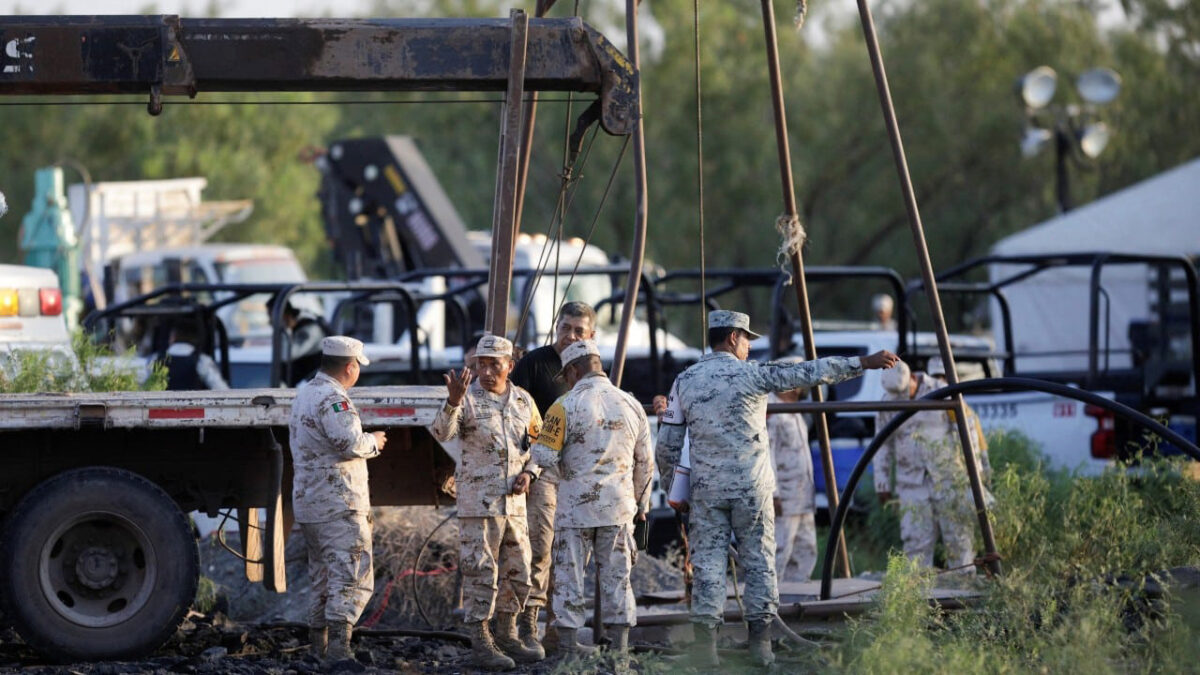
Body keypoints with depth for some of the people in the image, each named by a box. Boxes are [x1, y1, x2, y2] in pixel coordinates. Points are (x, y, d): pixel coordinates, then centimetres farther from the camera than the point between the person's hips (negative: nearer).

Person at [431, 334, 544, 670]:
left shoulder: (524, 400, 9)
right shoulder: (468, 398, -6)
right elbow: (442, 432, -22)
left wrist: (528, 472, 2)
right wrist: (453, 402, -39)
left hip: (514, 501, 5)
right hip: (478, 500, -5)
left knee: (517, 572, 11)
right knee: (480, 571, -5)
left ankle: (507, 635, 25)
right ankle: (480, 643, -1)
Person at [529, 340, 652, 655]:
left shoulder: (565, 406, -9)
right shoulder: (631, 406, 5)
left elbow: (544, 457, -12)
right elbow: (644, 463, 12)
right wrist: (641, 503, 23)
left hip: (575, 505, -3)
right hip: (619, 506, 3)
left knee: (570, 572, 5)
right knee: (616, 575, 10)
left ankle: (568, 640, 4)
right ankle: (620, 642, 10)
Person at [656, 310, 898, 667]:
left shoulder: (685, 381, 4)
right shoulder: (751, 374, -7)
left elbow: (667, 445, 6)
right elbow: (812, 372, -10)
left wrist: (674, 486, 19)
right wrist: (864, 362, -8)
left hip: (706, 487, 3)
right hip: (751, 486, -2)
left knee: (708, 563, 2)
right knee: (760, 562, 6)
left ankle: (705, 647, -3)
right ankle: (760, 643, 4)